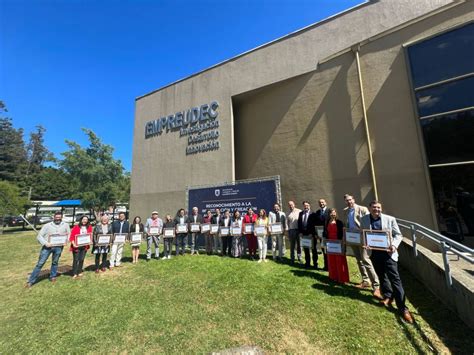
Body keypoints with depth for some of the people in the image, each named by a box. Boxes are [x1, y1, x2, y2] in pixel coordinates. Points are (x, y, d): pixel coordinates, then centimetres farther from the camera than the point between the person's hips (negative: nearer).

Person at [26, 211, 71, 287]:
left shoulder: (65, 225, 4)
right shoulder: (47, 225, -2)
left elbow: (69, 234, 12)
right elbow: (39, 236, -3)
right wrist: (45, 243, -18)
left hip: (58, 247, 1)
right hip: (47, 246, -1)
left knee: (55, 262, 14)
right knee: (40, 263, 1)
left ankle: (53, 277, 32)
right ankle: (30, 281, 14)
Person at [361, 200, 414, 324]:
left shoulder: (390, 219, -6)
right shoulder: (364, 220, -2)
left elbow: (398, 235, 1)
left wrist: (394, 245, -16)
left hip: (388, 252, -2)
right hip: (374, 252, 2)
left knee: (395, 278, -1)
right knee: (381, 275, 18)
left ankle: (402, 308, 9)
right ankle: (388, 296, 39)